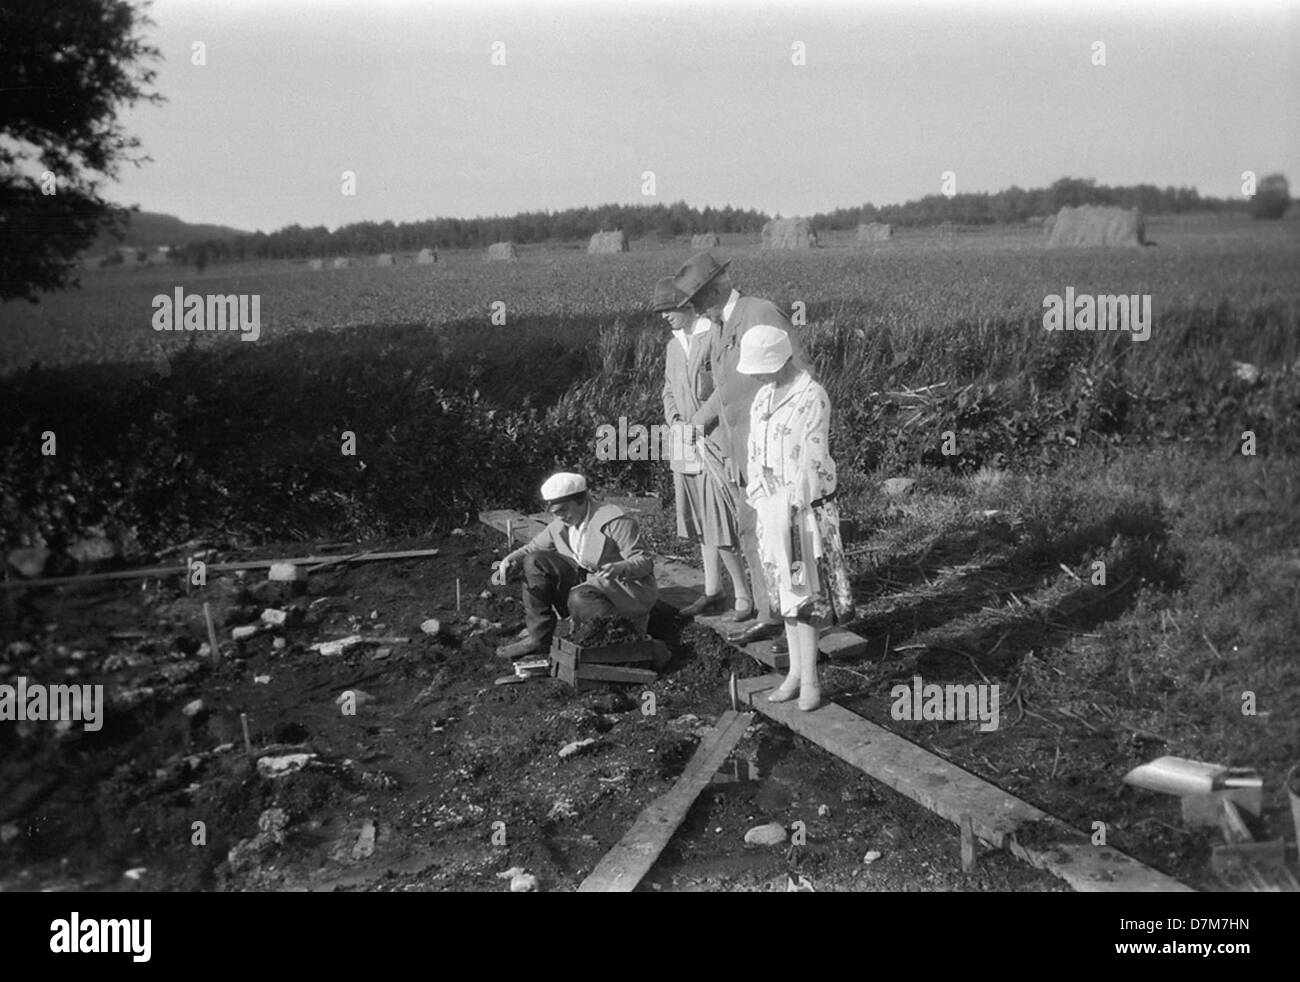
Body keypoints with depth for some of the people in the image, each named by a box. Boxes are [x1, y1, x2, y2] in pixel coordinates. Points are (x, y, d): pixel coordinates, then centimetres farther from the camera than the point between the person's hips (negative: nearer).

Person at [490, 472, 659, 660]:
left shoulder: (614, 521, -18)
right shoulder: (560, 525, 3)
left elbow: (645, 562, -19)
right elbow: (530, 549, 13)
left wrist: (620, 568, -42)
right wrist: (509, 560, -11)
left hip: (628, 590, -8)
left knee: (580, 599, -38)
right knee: (535, 562, -6)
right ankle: (539, 638, -8)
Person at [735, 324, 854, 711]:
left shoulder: (811, 397, -16)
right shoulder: (764, 393, 9)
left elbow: (812, 462, -18)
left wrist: (794, 515, -18)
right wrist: (758, 500, 8)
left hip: (801, 506, -7)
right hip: (770, 504, 8)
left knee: (800, 591, -3)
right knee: (784, 588, 12)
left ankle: (809, 680, 4)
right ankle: (796, 670, 21)